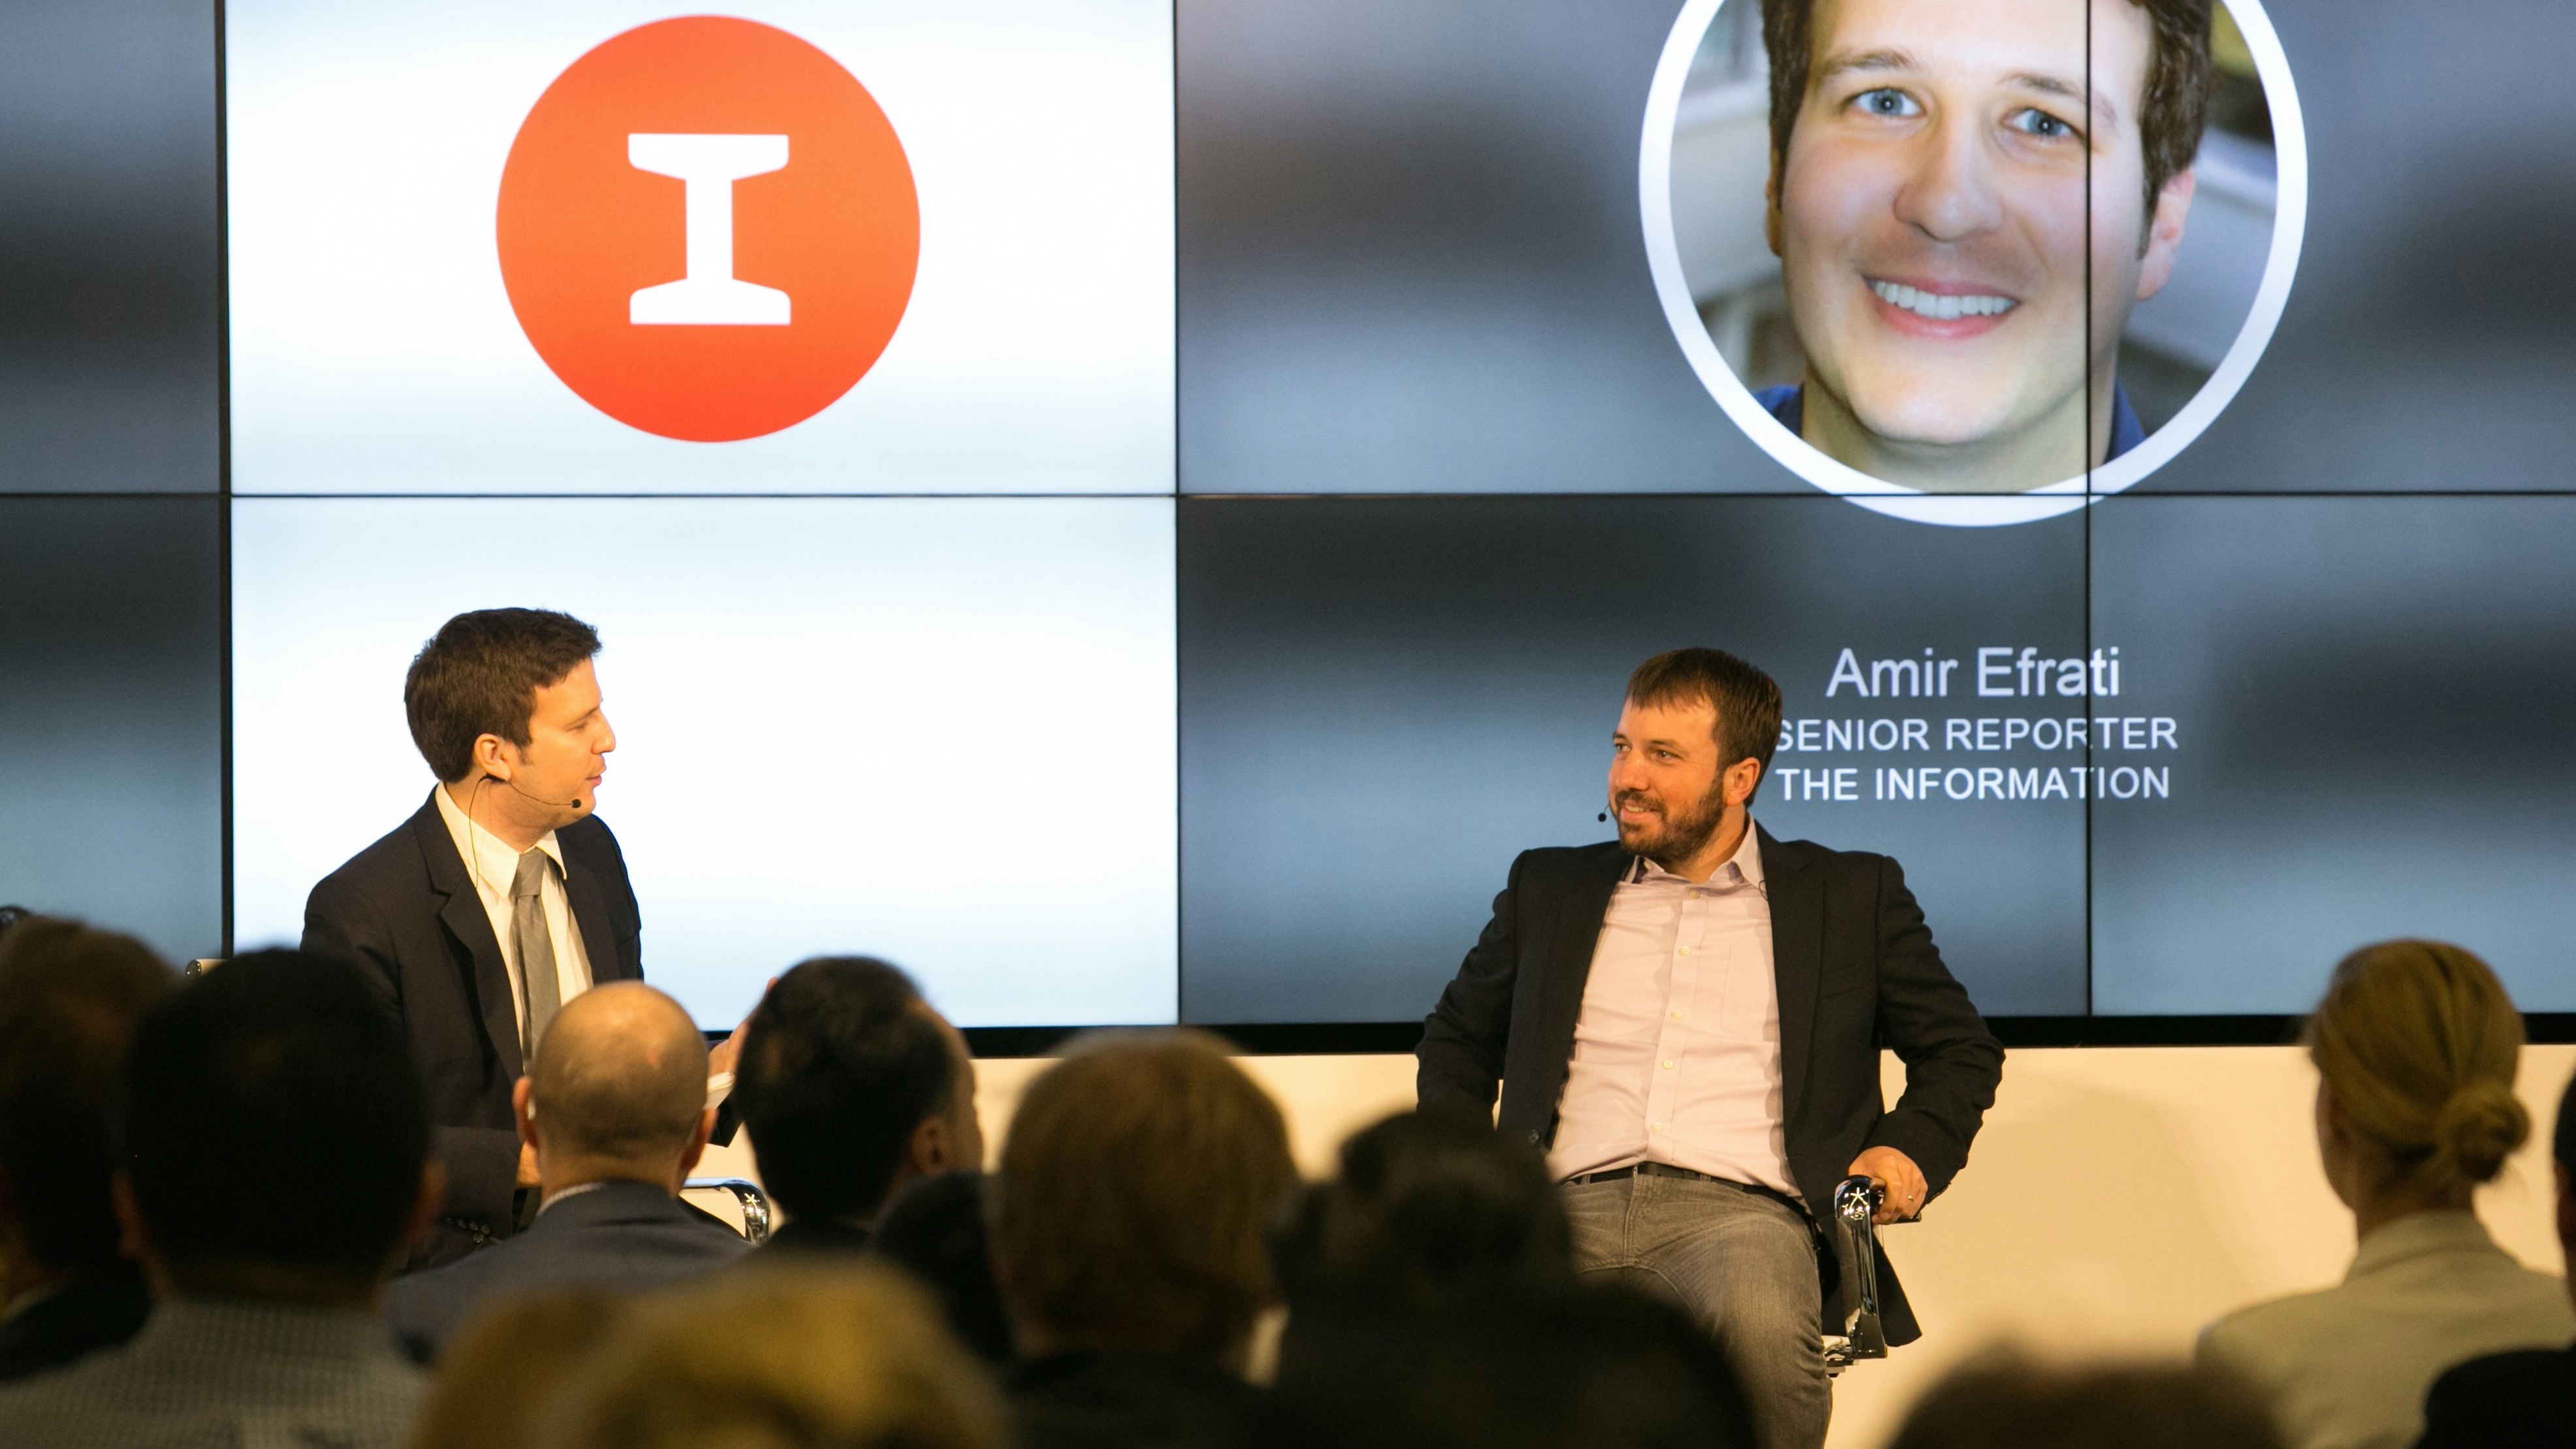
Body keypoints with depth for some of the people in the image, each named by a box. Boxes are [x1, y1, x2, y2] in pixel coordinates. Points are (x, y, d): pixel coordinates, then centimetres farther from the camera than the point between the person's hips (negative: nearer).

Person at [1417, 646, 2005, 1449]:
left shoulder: (1850, 895, 18)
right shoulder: (1550, 888, 25)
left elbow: (1960, 1049, 23)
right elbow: (1457, 1039, 33)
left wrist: (1911, 1149, 3)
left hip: (1738, 1207, -1)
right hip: (1568, 1206, 1)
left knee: (1761, 1323, -40)